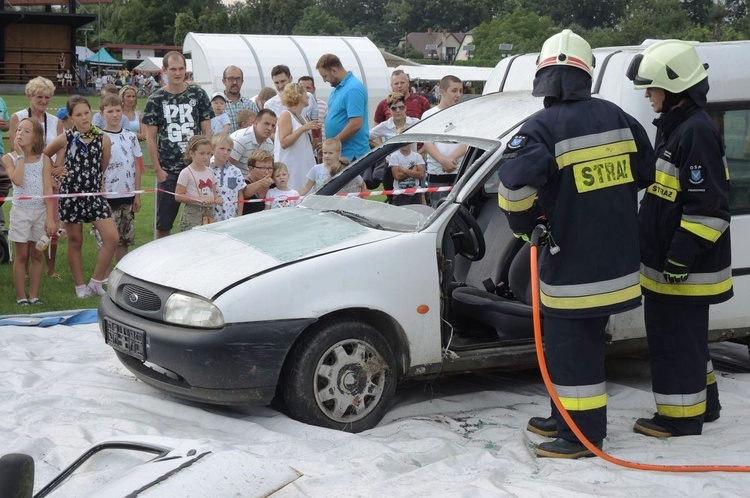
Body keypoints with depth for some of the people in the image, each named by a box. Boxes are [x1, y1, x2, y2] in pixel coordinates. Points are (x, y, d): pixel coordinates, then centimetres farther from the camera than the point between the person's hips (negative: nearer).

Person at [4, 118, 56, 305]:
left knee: (37, 255, 6)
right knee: (21, 255, 2)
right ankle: (21, 297, 8)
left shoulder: (43, 159, 1)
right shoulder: (9, 158, -2)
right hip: (21, 211, -1)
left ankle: (34, 296, 13)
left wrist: (50, 217, -9)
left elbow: (48, 189, -3)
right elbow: (17, 180, -20)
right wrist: (21, 156, -12)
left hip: (41, 211, 1)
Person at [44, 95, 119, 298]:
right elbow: (44, 155, 11)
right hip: (70, 194, -1)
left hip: (94, 194, 1)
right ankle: (80, 286, 21)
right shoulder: (66, 139, -3)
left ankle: (96, 282, 5)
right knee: (75, 241, 8)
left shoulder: (103, 139, -2)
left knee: (112, 237, -10)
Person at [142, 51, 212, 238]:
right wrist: (157, 169, -4)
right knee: (164, 222, 5)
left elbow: (206, 130, 5)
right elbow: (150, 137, 2)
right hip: (168, 171, 0)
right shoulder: (156, 99, 1)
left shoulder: (198, 94, 3)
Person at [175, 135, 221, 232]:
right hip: (192, 213, -5)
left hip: (209, 212, 6)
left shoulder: (210, 171, 11)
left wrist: (217, 198, -4)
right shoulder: (186, 173, -7)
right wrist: (199, 199, -20)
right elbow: (178, 196, -11)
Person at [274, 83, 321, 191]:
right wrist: (303, 128, -18)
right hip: (291, 168, -8)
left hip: (306, 165, 8)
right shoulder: (286, 115, -5)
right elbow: (284, 143, -16)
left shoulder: (303, 118, 18)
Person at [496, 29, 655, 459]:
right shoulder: (618, 118, 6)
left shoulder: (542, 128, -15)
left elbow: (514, 186, -26)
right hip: (616, 258, 7)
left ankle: (584, 435, 6)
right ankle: (570, 418, 30)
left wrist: (524, 223, -6)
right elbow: (647, 174, 15)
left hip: (572, 260, -7)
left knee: (571, 344, 1)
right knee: (584, 340, 18)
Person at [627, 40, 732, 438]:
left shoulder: (697, 132, -20)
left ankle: (680, 416, 8)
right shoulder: (673, 126, 12)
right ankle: (702, 402, 33)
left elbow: (708, 207, -23)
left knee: (676, 340, -2)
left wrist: (681, 258, -22)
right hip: (665, 263, 10)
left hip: (683, 269, -10)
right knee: (680, 337, 20)